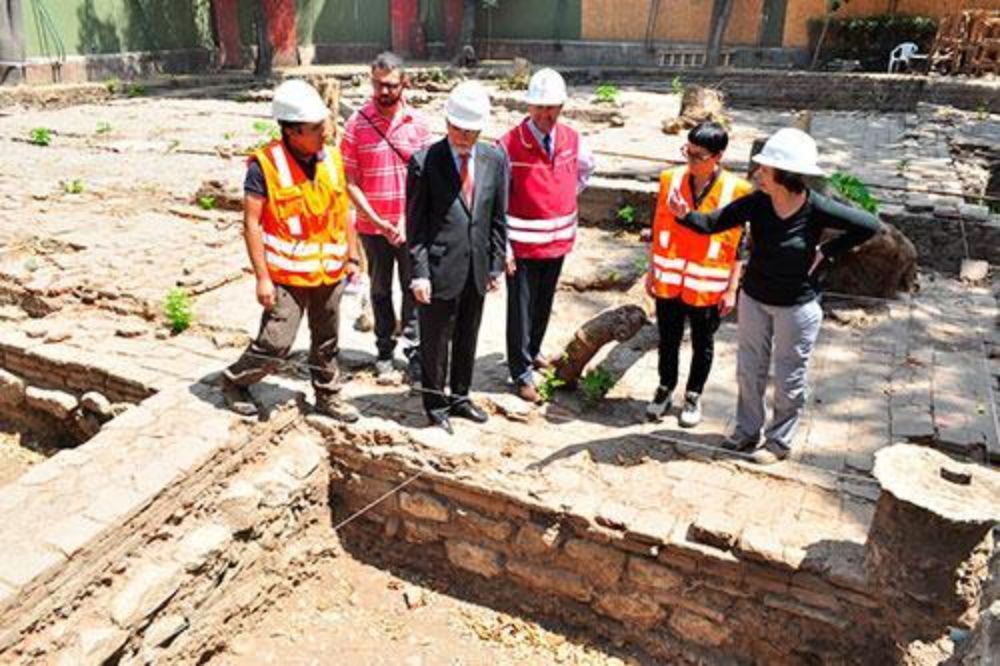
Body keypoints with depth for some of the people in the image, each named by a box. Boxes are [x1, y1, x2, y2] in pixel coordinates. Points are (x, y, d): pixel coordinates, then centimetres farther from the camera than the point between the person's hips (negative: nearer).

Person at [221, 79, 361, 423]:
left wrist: (351, 256, 12)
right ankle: (234, 382, 22)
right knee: (275, 344, -5)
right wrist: (262, 278, -16)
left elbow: (343, 211, 12)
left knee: (327, 340, 17)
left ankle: (327, 395, 36)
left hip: (329, 271, 5)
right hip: (287, 274, -5)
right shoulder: (265, 165, -14)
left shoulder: (332, 158, 3)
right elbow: (251, 224, -13)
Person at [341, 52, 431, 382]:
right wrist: (378, 221, -13)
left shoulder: (417, 122, -2)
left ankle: (414, 351, 18)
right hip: (373, 226, 0)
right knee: (381, 290, 13)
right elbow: (350, 182, -7)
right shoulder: (357, 123, -6)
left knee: (413, 289, 6)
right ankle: (384, 351, 28)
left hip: (410, 225, 1)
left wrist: (407, 220, -12)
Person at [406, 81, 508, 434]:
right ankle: (435, 404, 27)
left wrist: (496, 265, 6)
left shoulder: (495, 159, 3)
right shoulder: (425, 161, -9)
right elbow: (415, 223, -8)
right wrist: (419, 272, -13)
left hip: (477, 269, 4)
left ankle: (460, 397, 36)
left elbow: (498, 217, 8)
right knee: (435, 342, 8)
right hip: (440, 269, -4)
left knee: (467, 340, 18)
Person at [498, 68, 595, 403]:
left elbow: (586, 167, 23)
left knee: (543, 306, 20)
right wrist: (502, 248, -15)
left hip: (558, 240, 5)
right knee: (521, 310, 4)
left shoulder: (571, 139, -1)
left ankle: (532, 351, 42)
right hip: (523, 245, -5)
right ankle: (522, 372, 16)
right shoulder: (509, 145, -16)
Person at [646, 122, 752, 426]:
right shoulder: (670, 179, -4)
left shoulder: (736, 190, -12)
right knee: (668, 339, 16)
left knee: (702, 344, 14)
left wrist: (732, 289, -5)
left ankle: (694, 396, 33)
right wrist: (651, 271, 6)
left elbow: (738, 246, -6)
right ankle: (665, 389, 37)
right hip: (668, 280, 2)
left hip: (708, 286, -2)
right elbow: (658, 229, 5)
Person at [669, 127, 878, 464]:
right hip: (754, 298, 4)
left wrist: (826, 252, -14)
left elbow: (869, 225, -10)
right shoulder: (756, 203, -13)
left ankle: (780, 441, 29)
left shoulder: (817, 209, -20)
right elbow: (712, 223, -15)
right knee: (749, 369, 17)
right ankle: (747, 430, 36)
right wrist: (685, 214, -34)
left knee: (789, 378, 11)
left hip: (797, 306, -4)